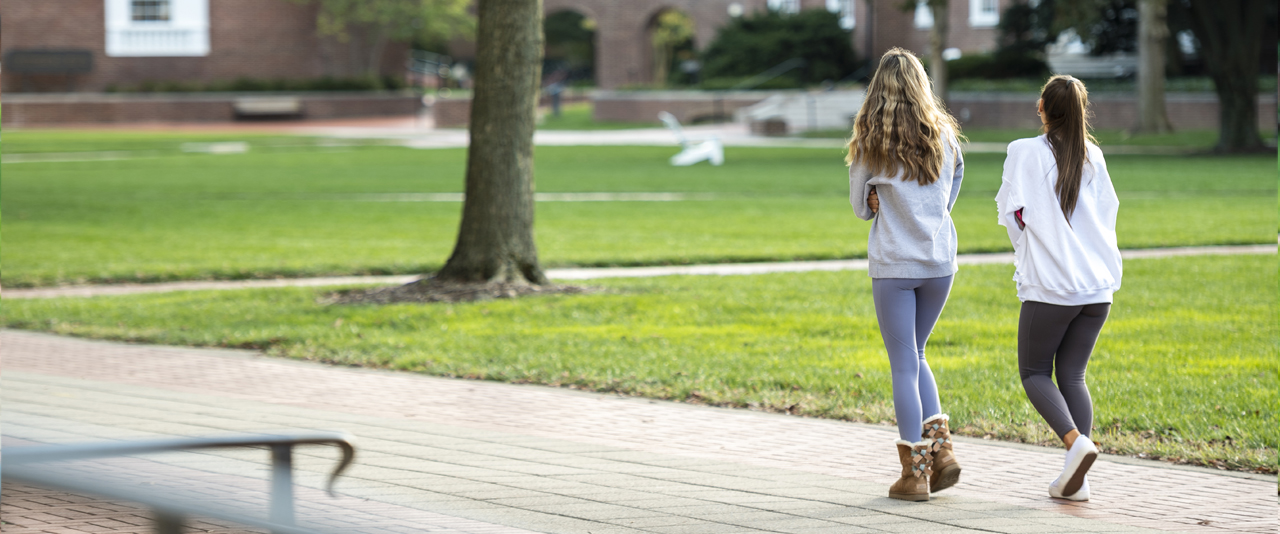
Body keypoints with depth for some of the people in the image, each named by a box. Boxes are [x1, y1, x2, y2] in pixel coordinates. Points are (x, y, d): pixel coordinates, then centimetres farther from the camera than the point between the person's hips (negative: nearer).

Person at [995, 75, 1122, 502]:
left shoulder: (1025, 152, -4)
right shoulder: (1093, 156, 9)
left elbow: (1010, 211, -3)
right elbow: (1108, 213, 15)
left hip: (1049, 286, -5)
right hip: (1098, 285, 5)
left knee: (1035, 372, 9)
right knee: (1072, 375, 11)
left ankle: (1075, 441, -16)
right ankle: (1076, 479, 2)